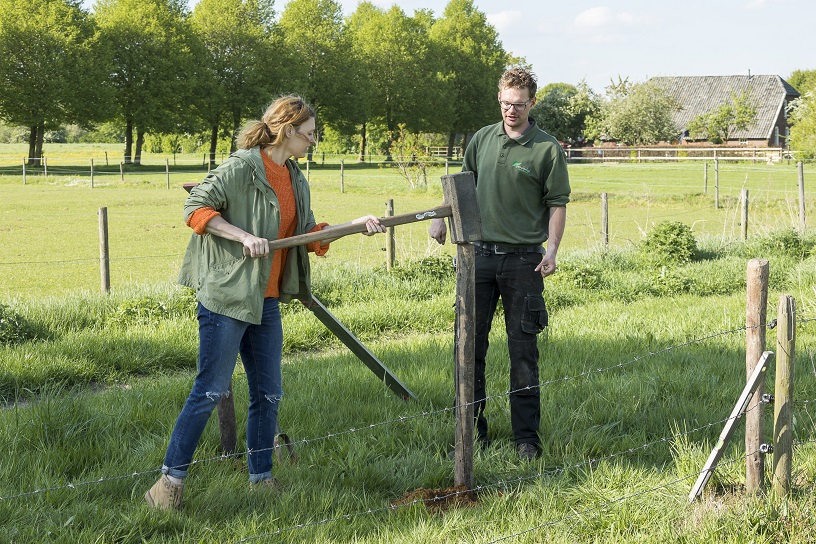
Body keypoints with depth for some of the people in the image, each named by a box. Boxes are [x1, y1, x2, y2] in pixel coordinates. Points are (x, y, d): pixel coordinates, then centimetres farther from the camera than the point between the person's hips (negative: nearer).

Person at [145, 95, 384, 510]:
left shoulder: (296, 181, 14)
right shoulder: (242, 167, -11)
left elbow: (308, 238, 18)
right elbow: (195, 208, -14)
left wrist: (354, 225, 7)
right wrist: (244, 236, -20)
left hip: (266, 301, 8)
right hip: (225, 296, -8)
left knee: (267, 394, 10)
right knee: (210, 390, -6)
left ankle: (262, 477, 23)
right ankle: (170, 480, 3)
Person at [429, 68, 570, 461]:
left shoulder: (548, 149, -3)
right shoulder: (483, 139, 9)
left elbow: (557, 204, -2)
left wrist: (552, 248, -14)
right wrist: (441, 217, 10)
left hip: (523, 259, -4)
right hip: (480, 253, 4)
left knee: (523, 350, 1)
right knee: (469, 344, 5)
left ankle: (527, 436, 9)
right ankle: (472, 429, 15)